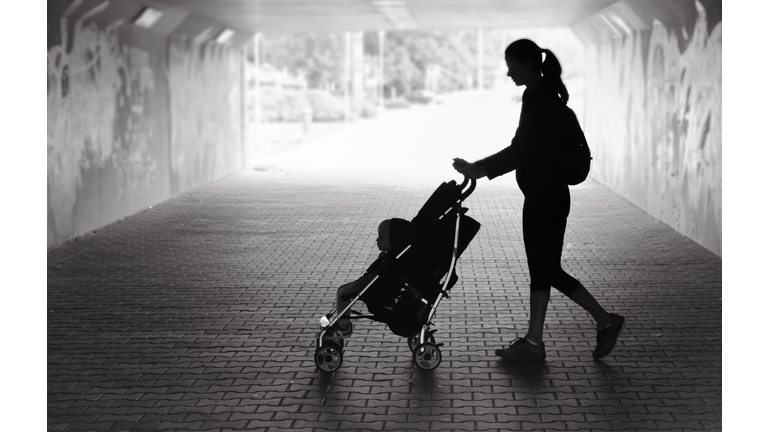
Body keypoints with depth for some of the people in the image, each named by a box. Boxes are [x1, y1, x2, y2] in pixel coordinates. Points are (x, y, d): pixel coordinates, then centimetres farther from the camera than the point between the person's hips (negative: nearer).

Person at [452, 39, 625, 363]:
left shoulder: (544, 101, -19)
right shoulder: (538, 97, 11)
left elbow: (522, 151, -23)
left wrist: (479, 169, -20)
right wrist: (478, 167, 15)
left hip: (549, 199, -10)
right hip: (539, 196, 10)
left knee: (545, 270, 0)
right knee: (541, 269, 10)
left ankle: (606, 322, 9)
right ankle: (533, 342, 15)